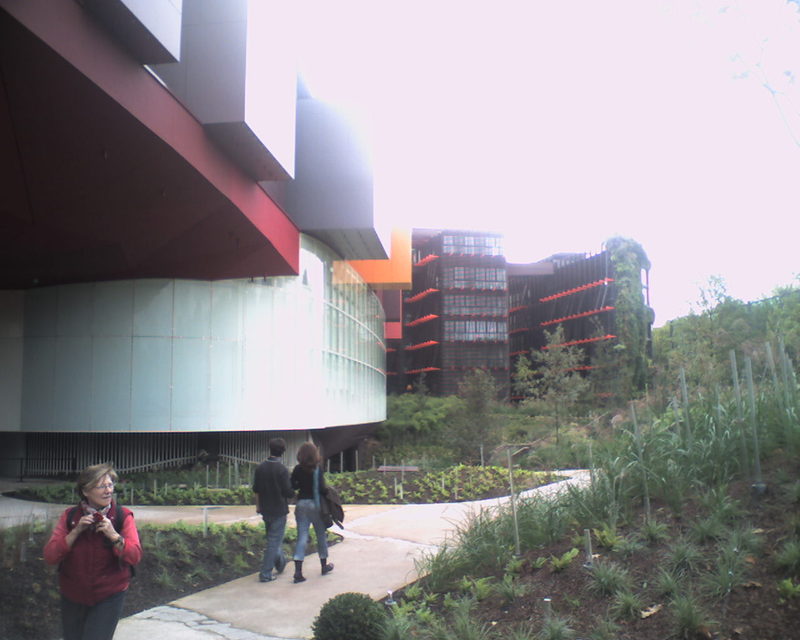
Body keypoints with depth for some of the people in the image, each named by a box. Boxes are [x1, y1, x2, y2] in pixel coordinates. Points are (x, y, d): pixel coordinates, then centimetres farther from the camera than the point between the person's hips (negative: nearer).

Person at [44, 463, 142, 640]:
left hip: (109, 598, -3)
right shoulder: (70, 516, -4)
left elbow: (135, 557, -17)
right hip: (72, 597, 3)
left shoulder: (123, 516, -10)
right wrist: (76, 531, -20)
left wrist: (114, 535, -29)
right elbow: (50, 556, -11)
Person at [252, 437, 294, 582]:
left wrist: (258, 506, 20)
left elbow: (256, 489, 9)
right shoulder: (282, 470, -18)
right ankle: (265, 574, 1)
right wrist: (294, 491, 5)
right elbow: (288, 492, -17)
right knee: (274, 541, 1)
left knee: (272, 538, 23)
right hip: (279, 510, -6)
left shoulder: (260, 468, 1)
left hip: (265, 510, 6)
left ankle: (280, 563, 36)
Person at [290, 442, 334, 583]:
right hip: (315, 504, -3)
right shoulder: (317, 469, -13)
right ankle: (324, 565, 30)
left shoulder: (297, 470, -2)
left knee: (302, 536, 3)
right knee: (321, 534, 15)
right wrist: (329, 491, 2)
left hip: (301, 504, 3)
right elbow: (321, 489, -18)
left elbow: (292, 487, 0)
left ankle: (298, 571, -5)